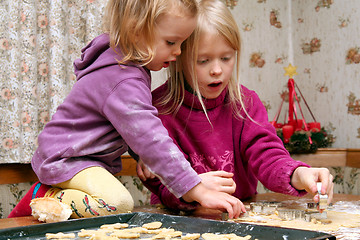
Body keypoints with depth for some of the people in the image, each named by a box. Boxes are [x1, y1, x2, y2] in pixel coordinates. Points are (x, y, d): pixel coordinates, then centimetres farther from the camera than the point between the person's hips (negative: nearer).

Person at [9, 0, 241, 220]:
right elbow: (153, 141, -35)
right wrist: (201, 192, -35)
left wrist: (142, 156, 7)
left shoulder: (126, 64, 5)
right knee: (119, 203, -30)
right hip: (66, 158, -11)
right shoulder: (124, 83, -29)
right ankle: (43, 198, -12)